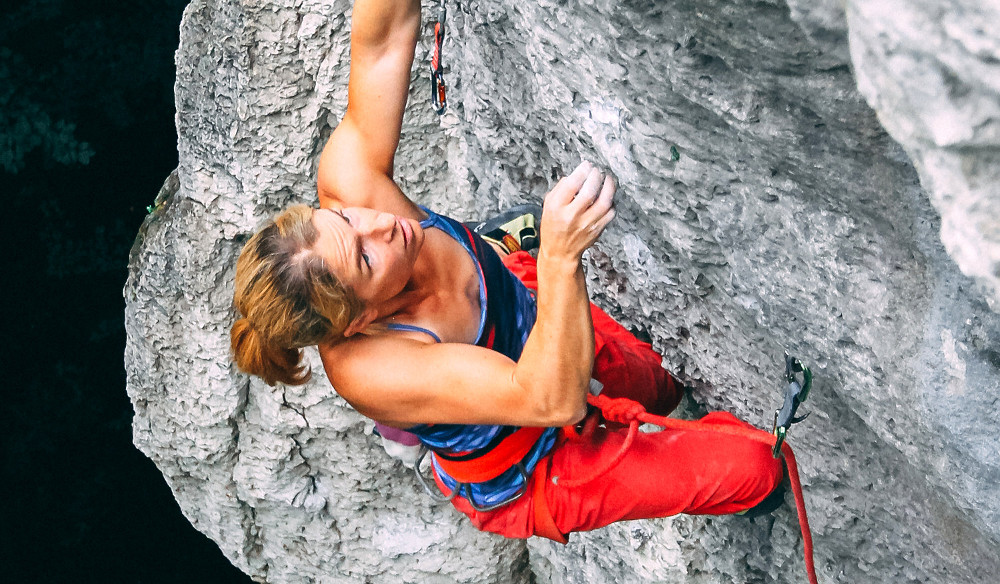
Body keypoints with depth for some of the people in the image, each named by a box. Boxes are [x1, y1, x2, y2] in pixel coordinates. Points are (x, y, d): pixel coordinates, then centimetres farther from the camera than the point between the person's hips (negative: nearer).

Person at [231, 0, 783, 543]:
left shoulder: (347, 191, -30)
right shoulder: (367, 367, -43)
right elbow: (553, 399, -47)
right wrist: (561, 256, -61)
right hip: (524, 479, -5)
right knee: (754, 465, -7)